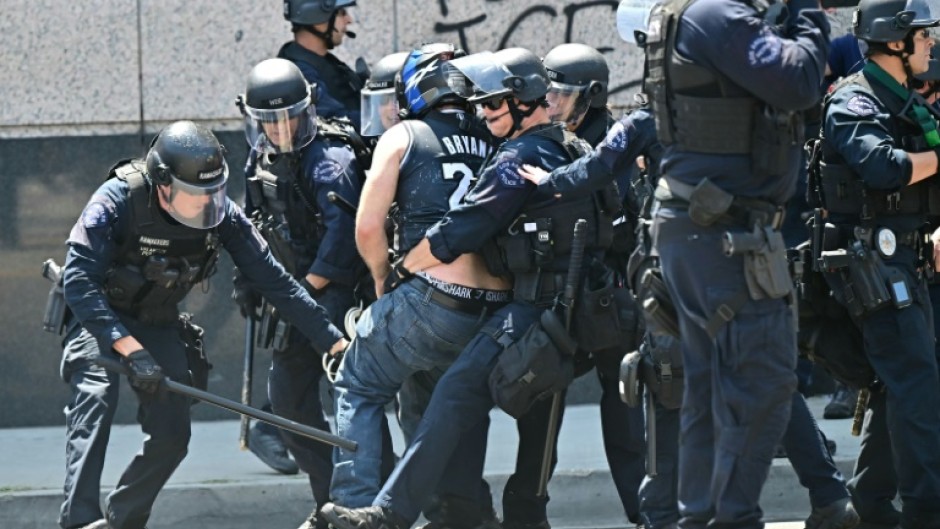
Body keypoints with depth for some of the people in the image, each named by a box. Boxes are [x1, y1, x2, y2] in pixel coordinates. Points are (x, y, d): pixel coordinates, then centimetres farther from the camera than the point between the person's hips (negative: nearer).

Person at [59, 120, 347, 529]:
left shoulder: (221, 214, -16)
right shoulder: (118, 200, -29)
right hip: (98, 317, -5)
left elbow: (276, 283, -11)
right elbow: (79, 281, -34)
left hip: (157, 323, 5)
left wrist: (334, 342, -13)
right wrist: (130, 349, -41)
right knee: (96, 395, -30)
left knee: (171, 435, -8)